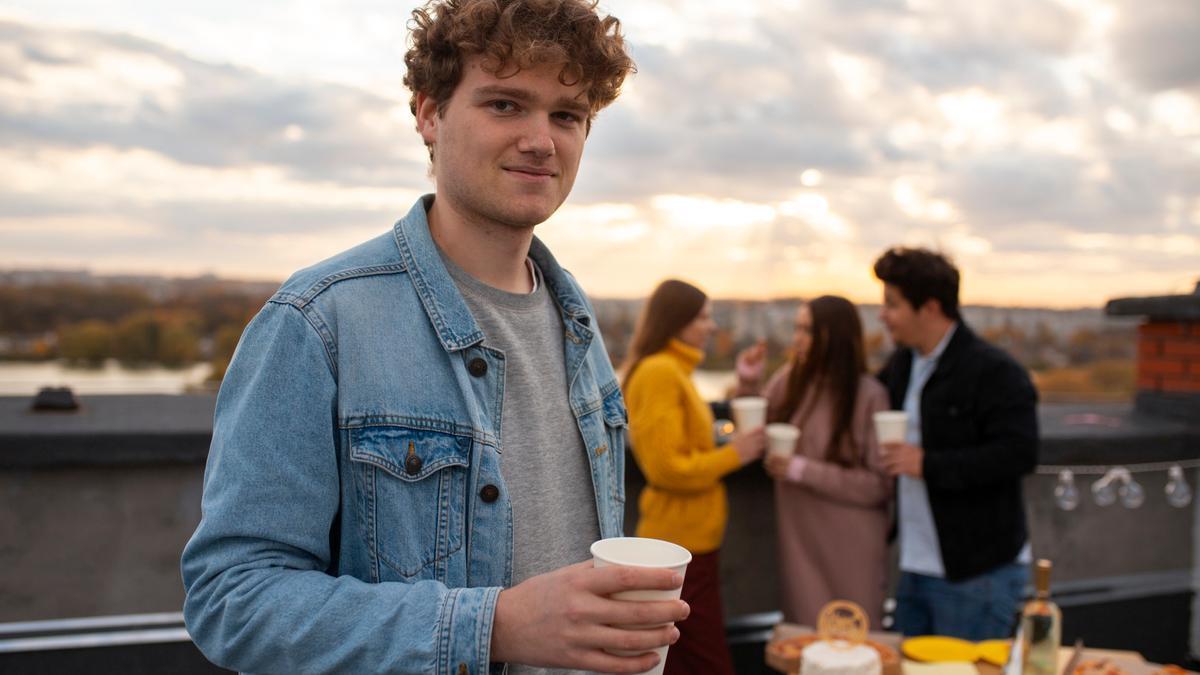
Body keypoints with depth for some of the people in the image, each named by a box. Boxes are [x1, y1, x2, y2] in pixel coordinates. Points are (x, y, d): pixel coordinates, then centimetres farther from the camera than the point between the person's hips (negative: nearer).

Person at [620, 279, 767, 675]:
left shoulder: (674, 370, 14)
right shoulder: (658, 372, -17)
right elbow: (667, 468, -21)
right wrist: (733, 454, -12)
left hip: (687, 537, 10)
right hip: (681, 542, -10)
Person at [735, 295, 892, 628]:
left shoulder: (868, 396, -14)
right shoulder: (789, 379, -1)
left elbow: (879, 485, -13)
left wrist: (803, 470, -18)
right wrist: (748, 383, -3)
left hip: (850, 549, -4)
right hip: (800, 540, 4)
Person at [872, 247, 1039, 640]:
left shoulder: (994, 372, -15)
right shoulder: (901, 365, 10)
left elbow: (1019, 453, -24)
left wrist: (928, 464, -24)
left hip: (979, 574, -8)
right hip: (914, 569, 8)